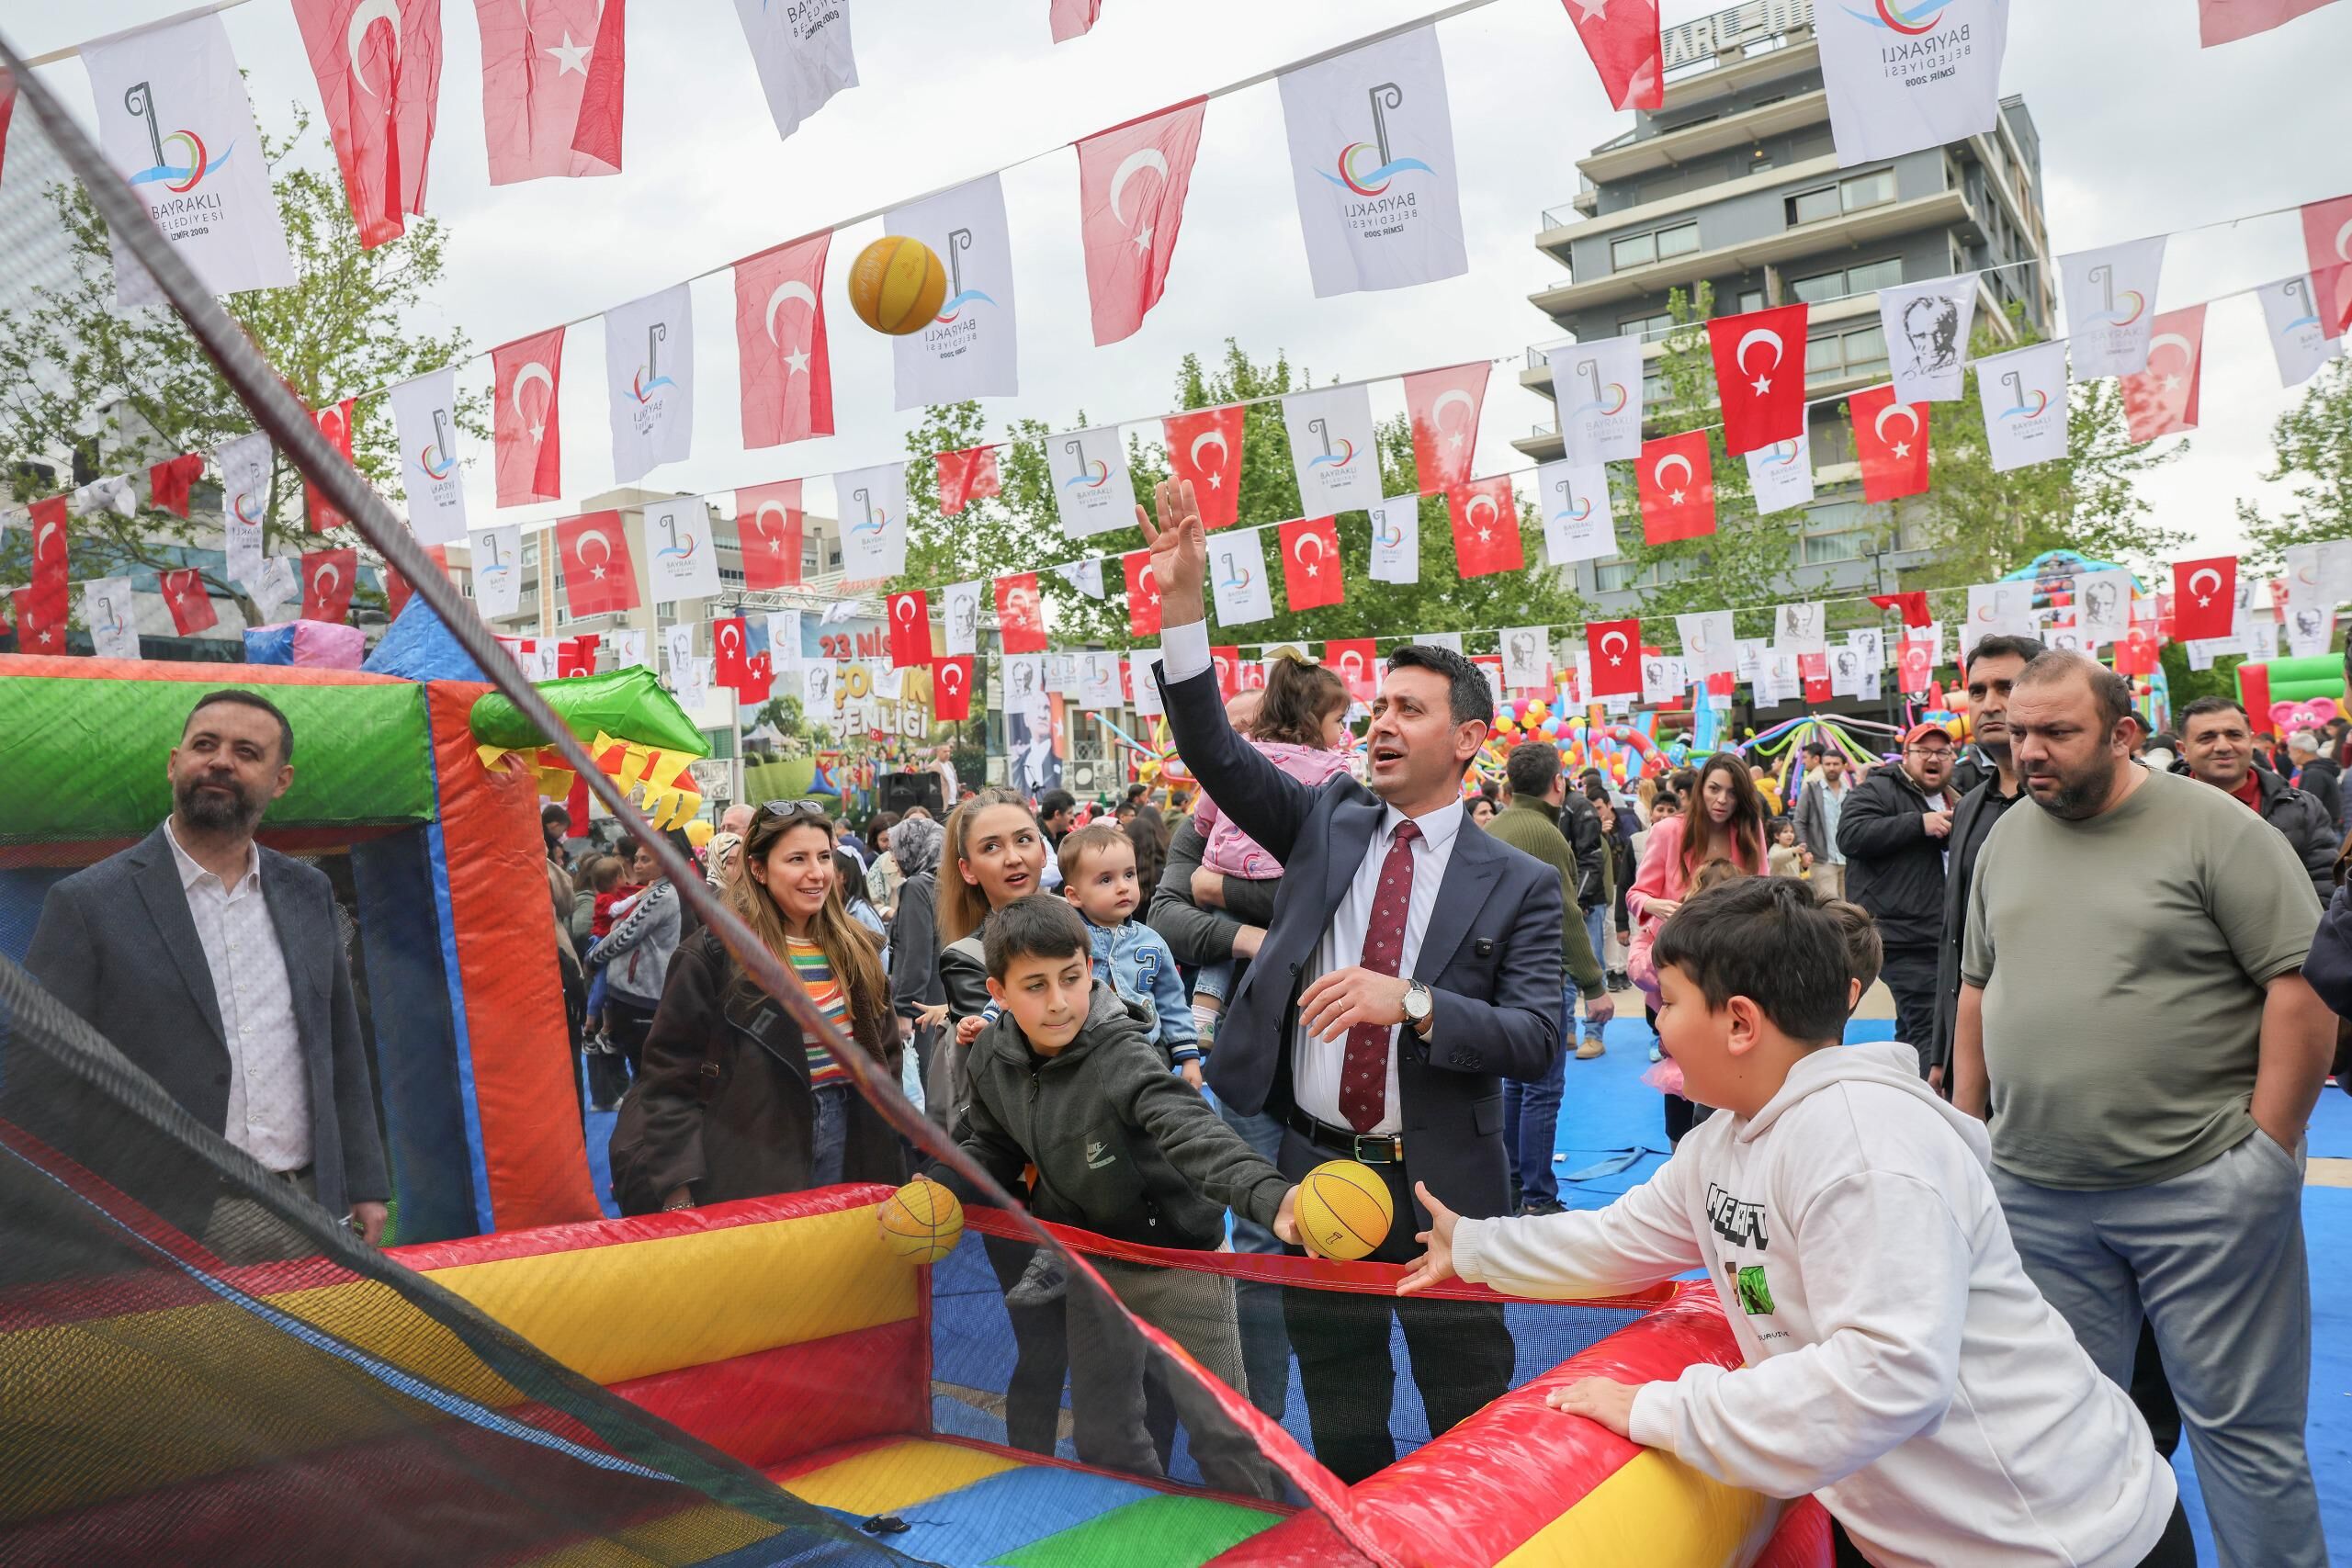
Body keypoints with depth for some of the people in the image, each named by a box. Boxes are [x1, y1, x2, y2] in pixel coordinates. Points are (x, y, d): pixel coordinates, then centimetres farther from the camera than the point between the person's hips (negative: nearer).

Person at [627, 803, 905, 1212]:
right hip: (755, 1168, -5)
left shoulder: (857, 949, 7)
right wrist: (680, 1188, -15)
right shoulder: (712, 955, -10)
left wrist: (897, 1156, 12)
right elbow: (670, 1078, -10)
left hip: (849, 1152, 5)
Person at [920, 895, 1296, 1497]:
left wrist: (1269, 1196, -62)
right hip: (1092, 1264, 6)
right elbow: (991, 1149, 7)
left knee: (1221, 1431, 5)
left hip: (1178, 1261, -6)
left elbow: (1193, 1135, -45)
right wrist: (936, 1188, -12)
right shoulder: (993, 1058, -10)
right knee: (1101, 1434, 18)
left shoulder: (1122, 1057, -30)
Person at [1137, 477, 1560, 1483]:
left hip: (1439, 1184, -3)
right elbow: (1214, 752, -7)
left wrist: (1409, 1000, -27)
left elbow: (1535, 1041, -12)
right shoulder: (1330, 822, 3)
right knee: (1339, 1423, 19)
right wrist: (1181, 604, -18)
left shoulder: (1516, 883, -5)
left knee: (1473, 1422, 12)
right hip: (1315, 1166, 3)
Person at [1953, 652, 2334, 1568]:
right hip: (2035, 1195, 5)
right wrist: (1965, 1126, 13)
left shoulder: (2214, 828, -8)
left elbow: (2303, 982, -10)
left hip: (2201, 1190, -4)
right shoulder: (2005, 839, 9)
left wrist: (2268, 1147, -13)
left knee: (2239, 1421, 7)